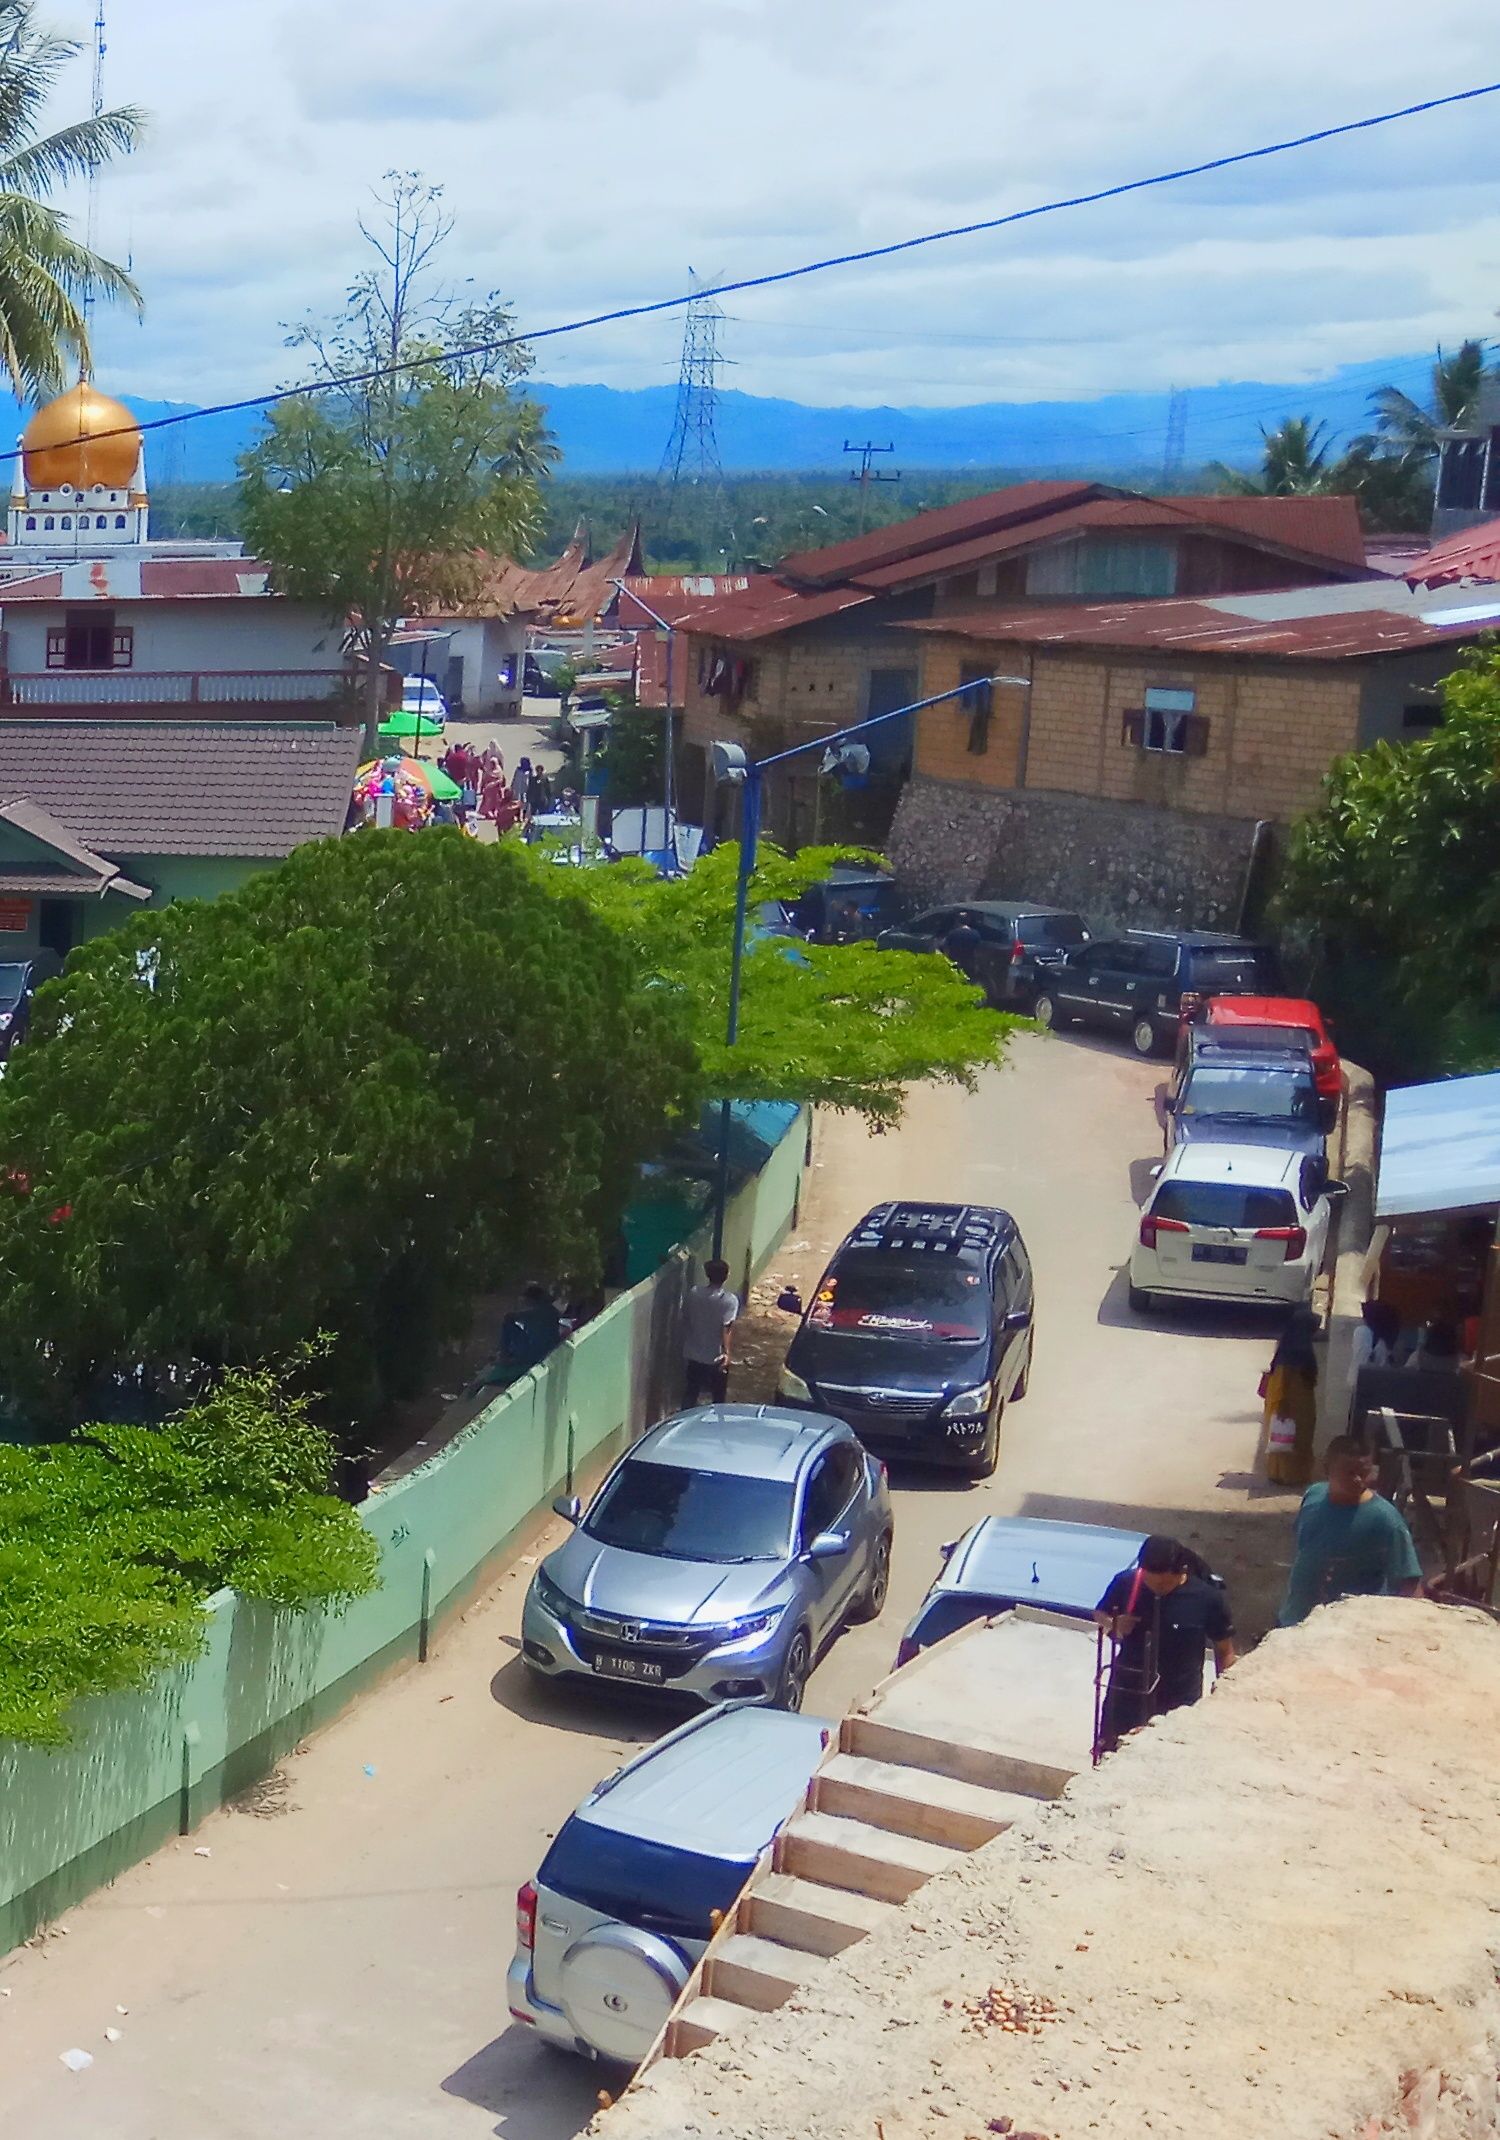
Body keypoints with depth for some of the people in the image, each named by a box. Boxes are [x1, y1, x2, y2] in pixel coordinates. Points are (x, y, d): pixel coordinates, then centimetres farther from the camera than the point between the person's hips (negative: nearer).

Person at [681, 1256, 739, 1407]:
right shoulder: (729, 1300, -17)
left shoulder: (693, 1293, -4)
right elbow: (727, 1329, -26)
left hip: (693, 1355, 4)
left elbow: (685, 1319, 6)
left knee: (690, 1394, 17)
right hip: (716, 1358, -4)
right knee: (718, 1398, 14)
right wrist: (728, 1353, -28)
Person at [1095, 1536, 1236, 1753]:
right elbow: (1101, 1614, 4)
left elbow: (1224, 1652, -6)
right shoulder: (1126, 1583, -15)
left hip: (1179, 1700, -2)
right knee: (1109, 1754, 15)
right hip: (1127, 1692, 2)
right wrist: (1113, 1625, -17)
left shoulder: (1208, 1597, -19)